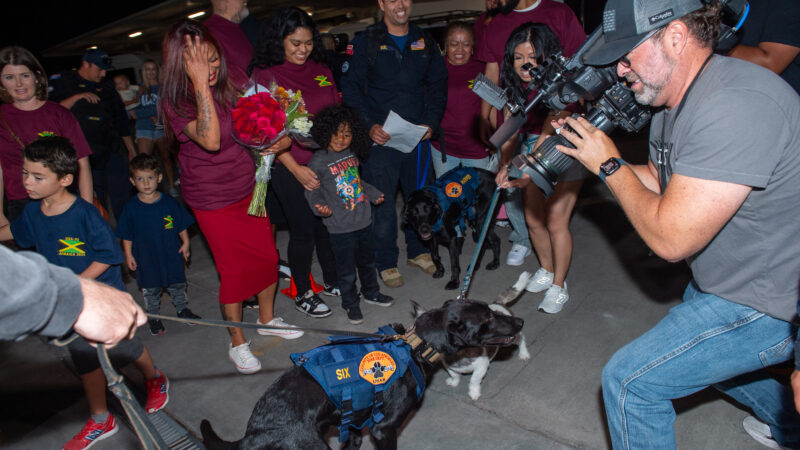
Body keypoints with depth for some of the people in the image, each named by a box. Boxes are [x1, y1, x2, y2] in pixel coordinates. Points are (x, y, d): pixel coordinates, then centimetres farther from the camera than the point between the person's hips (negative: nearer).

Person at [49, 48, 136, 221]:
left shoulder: (106, 86, 12)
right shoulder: (62, 82, 1)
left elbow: (121, 119, 18)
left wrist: (131, 148, 20)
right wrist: (77, 97, -18)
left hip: (112, 152, 3)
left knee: (122, 198, 4)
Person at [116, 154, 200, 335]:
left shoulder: (170, 203, -8)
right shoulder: (131, 208, -9)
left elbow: (182, 225, 4)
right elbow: (126, 236, -1)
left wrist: (185, 243, 1)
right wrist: (128, 254, -2)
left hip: (172, 254, 1)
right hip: (146, 259, -1)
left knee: (177, 285, 16)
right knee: (150, 290, 13)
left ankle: (182, 309, 37)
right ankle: (154, 317, 31)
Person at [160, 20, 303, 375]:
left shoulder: (234, 79, -5)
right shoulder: (176, 100, -18)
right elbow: (211, 140, -35)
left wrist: (278, 139, -10)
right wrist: (200, 84, -37)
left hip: (248, 186, 5)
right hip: (212, 198, -5)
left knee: (268, 255, 12)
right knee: (234, 268, 3)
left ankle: (267, 319, 37)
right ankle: (237, 343, 24)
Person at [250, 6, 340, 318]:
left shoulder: (320, 70, 9)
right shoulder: (265, 74, -7)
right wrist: (295, 169, -15)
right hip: (290, 168, -5)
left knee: (329, 224, 12)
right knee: (303, 231, 4)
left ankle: (332, 282, 33)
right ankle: (303, 294, 23)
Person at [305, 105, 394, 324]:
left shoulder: (352, 154, 4)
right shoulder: (318, 161, -15)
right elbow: (312, 191, -12)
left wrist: (374, 194, 17)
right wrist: (321, 207, -28)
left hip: (364, 221, 6)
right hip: (341, 227, -6)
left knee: (367, 261, 24)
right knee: (347, 270, 6)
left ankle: (371, 293, 46)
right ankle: (350, 304, 28)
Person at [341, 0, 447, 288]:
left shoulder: (425, 42, 10)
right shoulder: (365, 42, 0)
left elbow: (438, 86, 11)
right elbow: (350, 89, -3)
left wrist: (431, 122, -4)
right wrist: (369, 125, -16)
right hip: (381, 136, -3)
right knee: (382, 202, 0)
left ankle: (417, 250, 33)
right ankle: (386, 262, 16)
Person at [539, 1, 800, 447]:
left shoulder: (736, 105, -32)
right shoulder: (675, 101, 0)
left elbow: (671, 237, -32)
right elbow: (659, 181, 12)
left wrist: (610, 165, -20)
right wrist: (588, 152, -2)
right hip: (728, 277, 10)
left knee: (630, 379, -9)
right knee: (693, 348, 33)